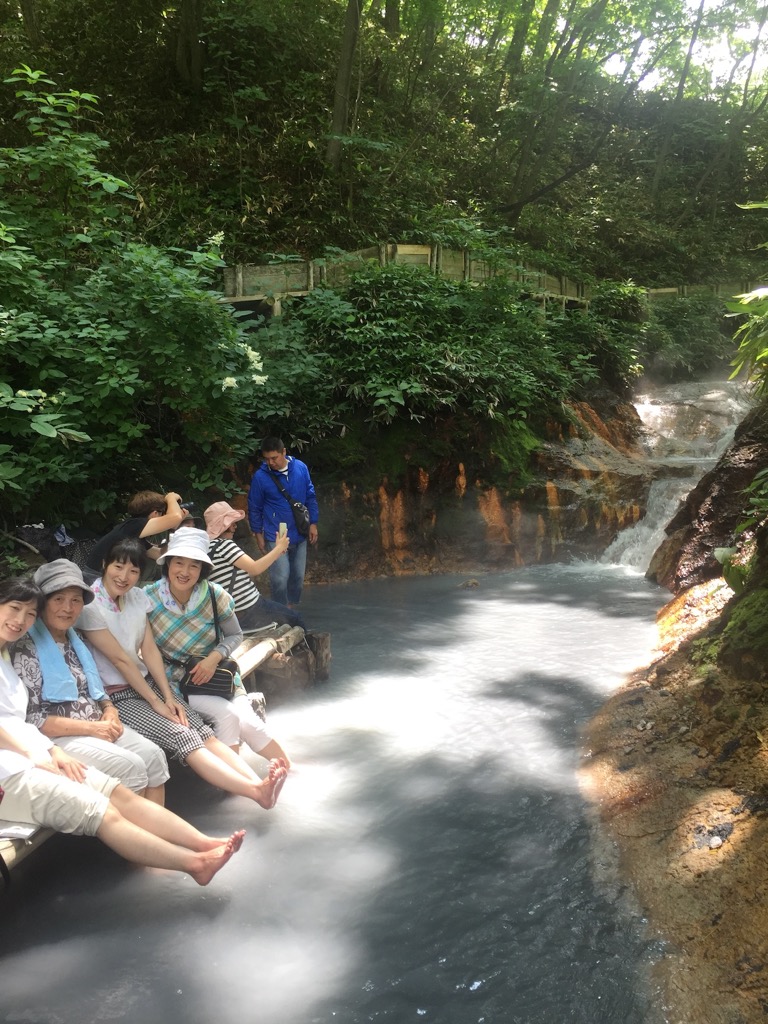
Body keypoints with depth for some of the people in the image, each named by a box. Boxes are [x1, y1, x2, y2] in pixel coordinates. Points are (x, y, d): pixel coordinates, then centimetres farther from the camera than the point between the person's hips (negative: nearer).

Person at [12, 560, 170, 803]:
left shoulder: (75, 640, 14)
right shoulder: (27, 649, -12)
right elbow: (30, 719, -16)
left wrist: (110, 710, -1)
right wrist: (91, 728, -17)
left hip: (98, 726, 8)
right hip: (60, 737, -8)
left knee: (153, 755, -13)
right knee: (130, 765, -23)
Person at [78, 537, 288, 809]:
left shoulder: (137, 597, 6)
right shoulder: (90, 605, -13)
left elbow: (149, 649, 3)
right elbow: (120, 659, -15)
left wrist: (168, 696, -7)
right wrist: (155, 702, -14)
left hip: (145, 682, 6)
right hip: (114, 697, -6)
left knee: (202, 730, -16)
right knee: (180, 736, -24)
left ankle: (259, 783, -29)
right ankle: (255, 791, -34)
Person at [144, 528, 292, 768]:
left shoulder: (214, 595, -10)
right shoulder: (149, 599, -12)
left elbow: (235, 635, 1)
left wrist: (214, 658, -17)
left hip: (216, 673, 1)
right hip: (176, 679, -1)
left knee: (245, 721, -22)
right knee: (227, 714, -26)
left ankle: (283, 765, 0)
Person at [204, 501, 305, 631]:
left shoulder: (211, 546, 12)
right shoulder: (224, 544, -17)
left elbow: (247, 570, 13)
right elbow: (254, 568, -20)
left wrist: (276, 554, 12)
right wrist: (279, 548, -7)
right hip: (248, 611, -9)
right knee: (295, 619, 9)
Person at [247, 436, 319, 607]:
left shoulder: (300, 468, -6)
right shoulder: (260, 476, -12)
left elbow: (310, 497, 5)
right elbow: (254, 508, -2)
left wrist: (313, 524, 4)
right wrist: (258, 534, 2)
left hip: (299, 535, 3)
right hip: (276, 537, -3)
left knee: (298, 576, 12)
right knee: (280, 578, -10)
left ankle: (291, 608, 32)